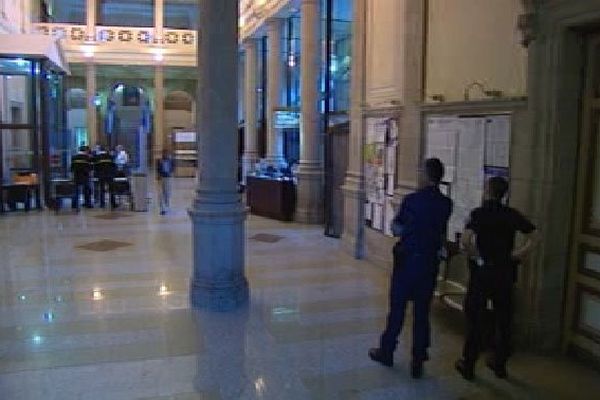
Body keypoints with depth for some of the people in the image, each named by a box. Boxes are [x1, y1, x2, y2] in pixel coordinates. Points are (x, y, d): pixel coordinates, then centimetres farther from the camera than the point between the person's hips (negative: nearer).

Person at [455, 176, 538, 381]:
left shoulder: (479, 213, -12)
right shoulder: (512, 214, 1)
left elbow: (465, 240, -25)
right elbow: (533, 235, 1)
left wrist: (476, 256, -10)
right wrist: (519, 254, 2)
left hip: (482, 271, -4)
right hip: (505, 273, 4)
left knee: (475, 318, 7)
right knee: (503, 319, 15)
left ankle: (468, 365, 15)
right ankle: (499, 364, 26)